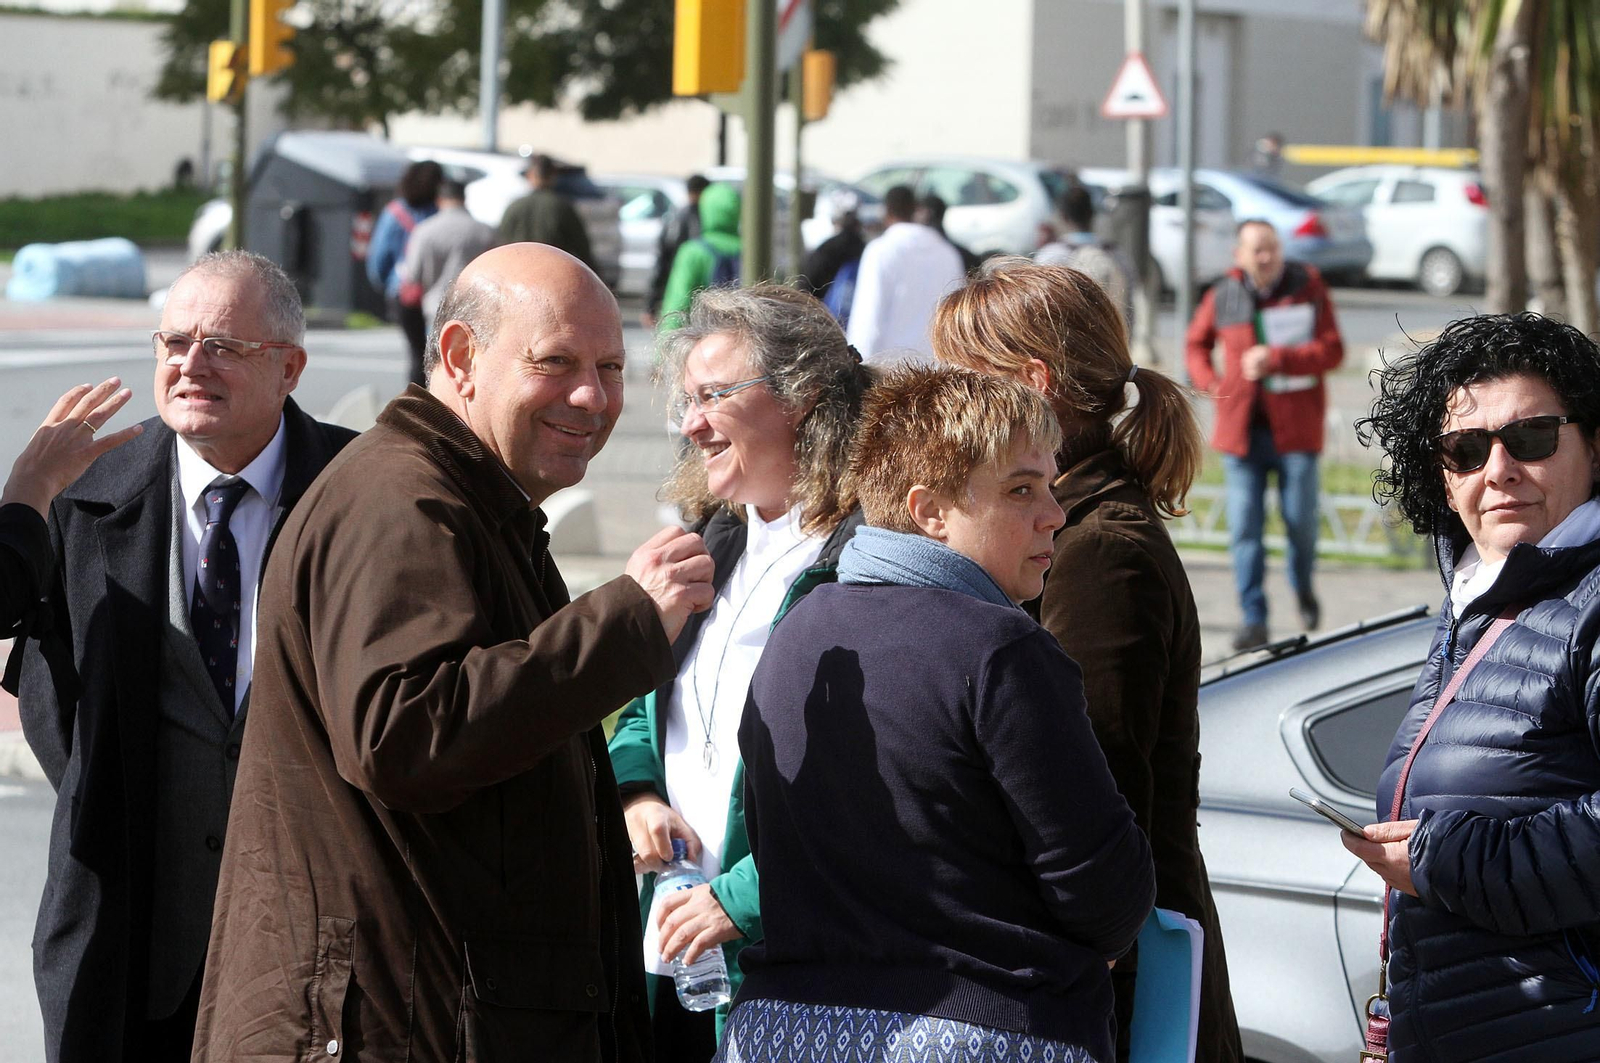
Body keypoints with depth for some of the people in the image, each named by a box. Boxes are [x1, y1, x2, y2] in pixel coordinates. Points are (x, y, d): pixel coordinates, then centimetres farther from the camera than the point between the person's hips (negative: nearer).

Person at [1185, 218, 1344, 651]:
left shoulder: (1308, 287, -3)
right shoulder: (1222, 298, 4)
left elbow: (1332, 351, -10)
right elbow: (1197, 344, 22)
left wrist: (1276, 358, -21)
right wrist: (1211, 383, 4)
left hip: (1295, 427, -2)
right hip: (1241, 428, 2)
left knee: (1300, 519, 1)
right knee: (1244, 526, -4)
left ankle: (1303, 587, 32)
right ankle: (1253, 619, 0)